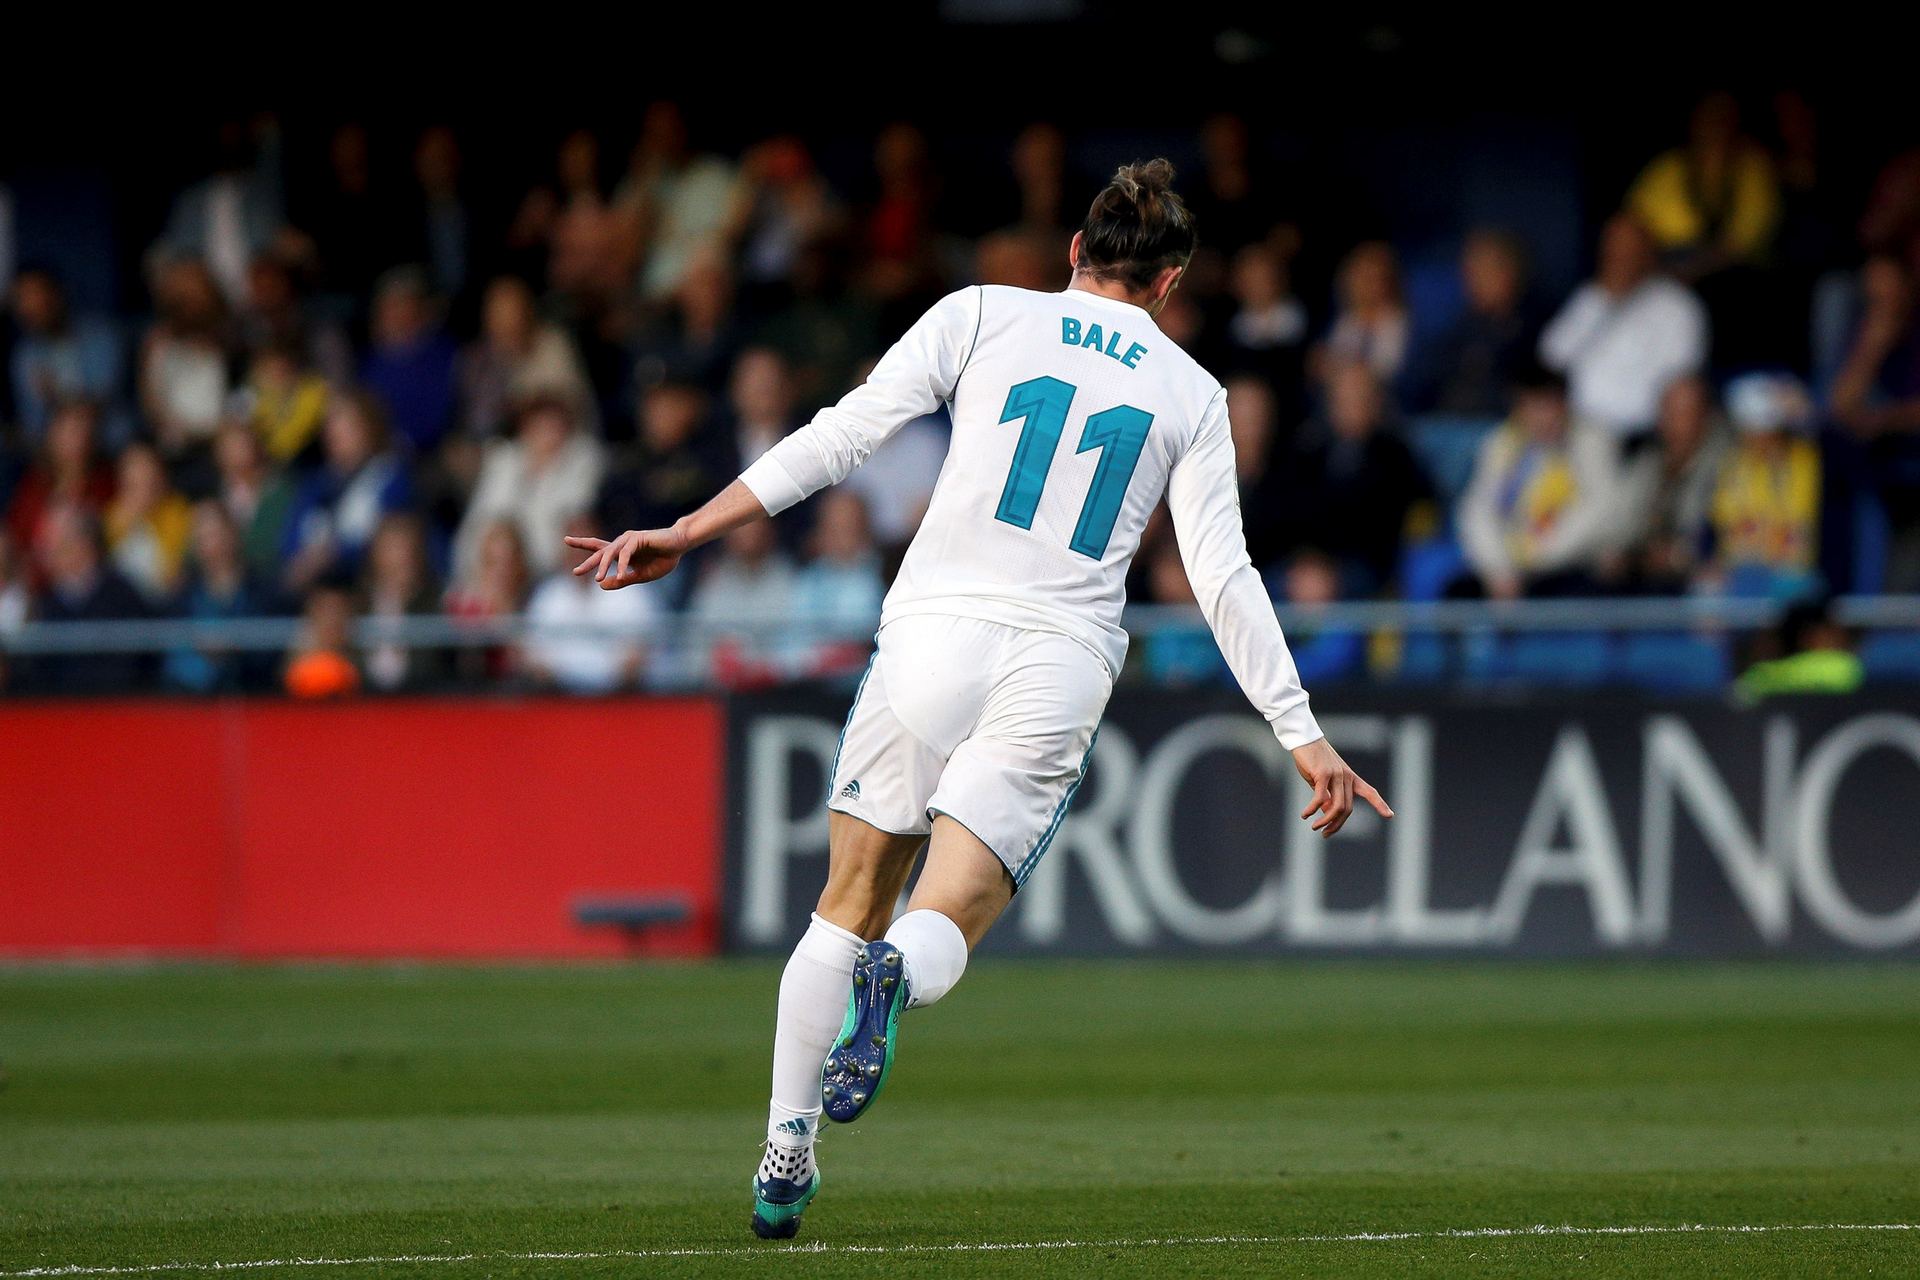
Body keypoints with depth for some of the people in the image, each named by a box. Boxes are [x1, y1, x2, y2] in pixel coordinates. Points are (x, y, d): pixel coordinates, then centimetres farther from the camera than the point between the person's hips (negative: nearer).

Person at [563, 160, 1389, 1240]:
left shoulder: (984, 315, 8)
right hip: (1061, 667, 0)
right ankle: (896, 975, -36)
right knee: (943, 928, 2)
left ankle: (785, 1154, 7)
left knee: (848, 910, 16)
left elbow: (840, 437, 2)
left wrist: (685, 535, 4)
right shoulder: (1193, 397, 11)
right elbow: (1225, 579, 6)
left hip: (933, 633, 0)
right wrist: (1302, 734, 9)